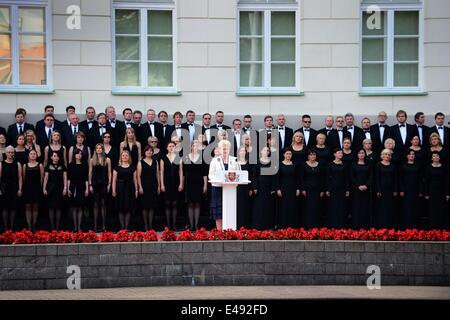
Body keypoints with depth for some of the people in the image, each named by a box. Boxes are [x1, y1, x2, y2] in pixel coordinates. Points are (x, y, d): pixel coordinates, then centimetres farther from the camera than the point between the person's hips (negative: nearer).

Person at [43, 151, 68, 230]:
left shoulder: (62, 167, 8)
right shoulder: (48, 167, 6)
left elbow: (65, 178, 5)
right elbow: (46, 178, 4)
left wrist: (65, 188, -4)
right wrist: (44, 188, -3)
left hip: (59, 189, 1)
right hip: (51, 188, 0)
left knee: (58, 208, 1)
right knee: (51, 207, 0)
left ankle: (57, 227, 5)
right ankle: (52, 227, 5)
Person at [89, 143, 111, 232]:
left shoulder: (107, 160, 6)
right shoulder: (92, 160, 8)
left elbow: (109, 173, 4)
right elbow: (90, 173, 7)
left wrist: (109, 184, -4)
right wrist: (90, 185, 0)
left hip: (104, 184, -1)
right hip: (95, 184, 1)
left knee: (103, 204, 1)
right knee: (96, 204, 2)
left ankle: (104, 226, 4)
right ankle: (95, 225, 4)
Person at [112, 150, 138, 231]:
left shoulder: (132, 167, 9)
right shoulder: (117, 167, 4)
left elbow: (135, 179, 8)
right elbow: (114, 180, 2)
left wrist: (136, 190, 2)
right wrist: (113, 191, -6)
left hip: (130, 188, 1)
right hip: (120, 188, -1)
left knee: (128, 209, 1)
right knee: (121, 209, 0)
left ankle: (126, 227, 7)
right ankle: (122, 227, 6)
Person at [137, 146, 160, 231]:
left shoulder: (155, 162, 10)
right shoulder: (141, 162, 1)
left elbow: (157, 174, 10)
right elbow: (138, 176, -2)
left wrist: (159, 186, 4)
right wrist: (140, 187, -10)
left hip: (153, 186, 3)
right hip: (144, 186, -3)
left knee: (152, 206, 3)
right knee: (145, 206, -1)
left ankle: (150, 225, 9)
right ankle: (146, 225, 5)